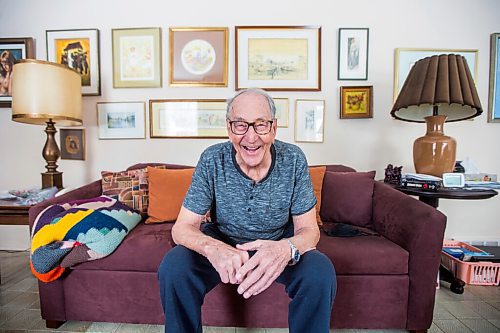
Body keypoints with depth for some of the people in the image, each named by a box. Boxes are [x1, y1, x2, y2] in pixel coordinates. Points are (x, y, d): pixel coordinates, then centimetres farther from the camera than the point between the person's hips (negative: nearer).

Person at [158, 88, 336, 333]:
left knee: (320, 272, -27)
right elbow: (182, 227, -17)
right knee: (173, 267, -25)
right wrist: (212, 247, -42)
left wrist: (286, 249, -41)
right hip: (223, 242, 0)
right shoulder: (212, 161, -18)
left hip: (279, 243, 0)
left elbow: (308, 229, -15)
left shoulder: (293, 160, -17)